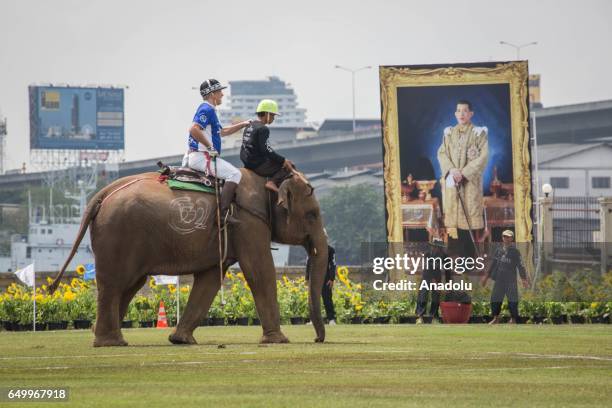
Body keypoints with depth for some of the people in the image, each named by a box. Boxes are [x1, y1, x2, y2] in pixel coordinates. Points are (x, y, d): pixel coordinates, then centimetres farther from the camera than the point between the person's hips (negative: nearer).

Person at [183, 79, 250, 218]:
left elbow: (222, 131, 35)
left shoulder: (210, 110, 21)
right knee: (234, 174, -15)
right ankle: (222, 213, -25)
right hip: (201, 157, -11)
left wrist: (243, 125, 31)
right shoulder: (207, 110, -12)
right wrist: (210, 147, -22)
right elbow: (194, 129, -28)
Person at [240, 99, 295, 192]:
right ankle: (272, 182, -23)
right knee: (289, 166, -8)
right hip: (258, 165, -10)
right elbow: (265, 149, -22)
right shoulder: (263, 129, -15)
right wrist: (283, 160, -17)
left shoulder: (249, 126, 15)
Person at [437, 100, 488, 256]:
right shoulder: (449, 133, 12)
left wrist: (464, 173, -15)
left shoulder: (479, 132, 0)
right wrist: (451, 169, -12)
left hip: (470, 180, -4)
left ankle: (467, 254, -6)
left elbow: (483, 156, -7)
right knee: (454, 213, 1)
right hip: (451, 180, 4)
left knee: (469, 214, -8)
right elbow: (442, 153, 7)